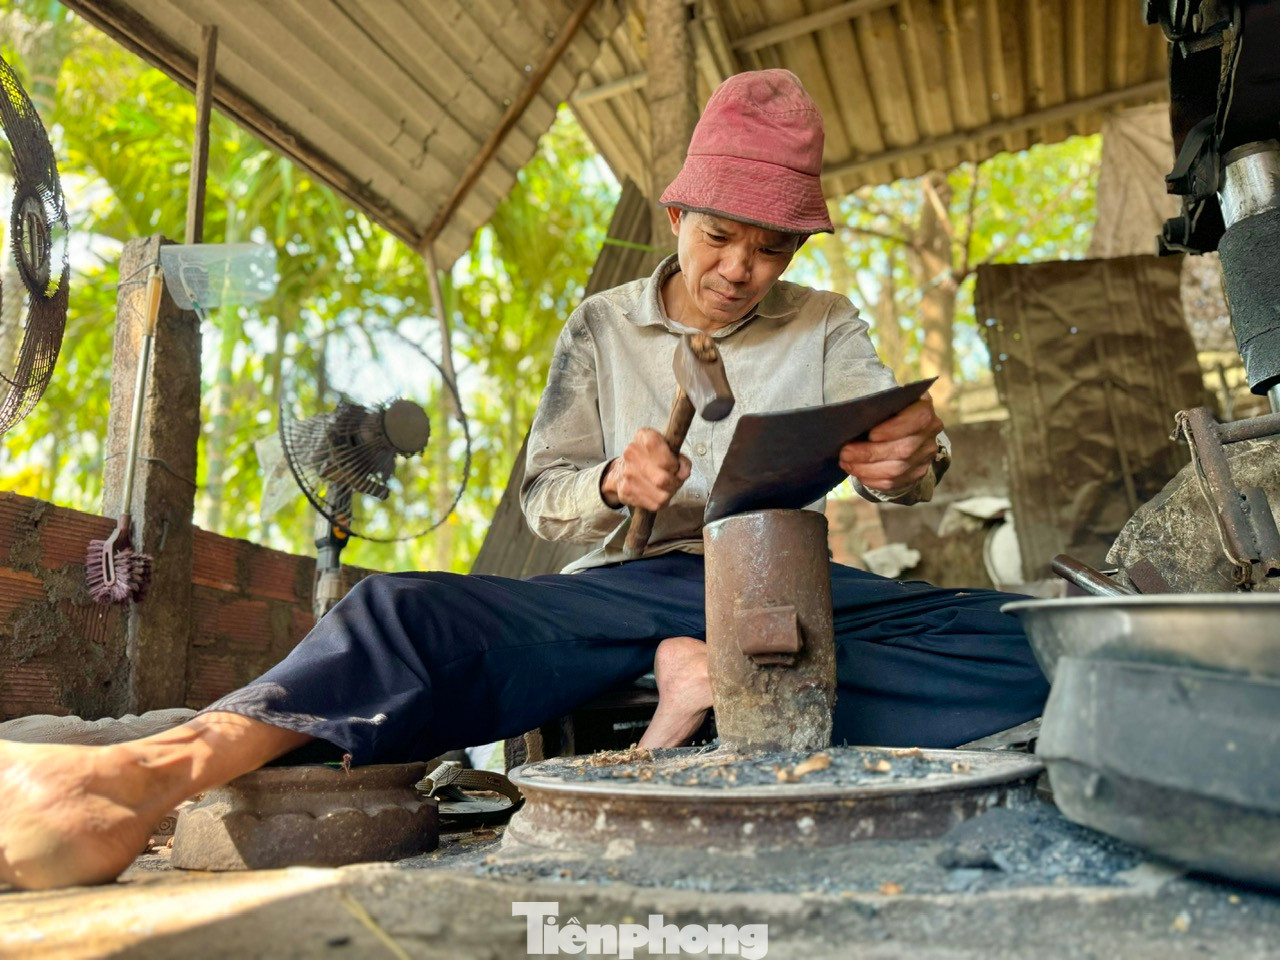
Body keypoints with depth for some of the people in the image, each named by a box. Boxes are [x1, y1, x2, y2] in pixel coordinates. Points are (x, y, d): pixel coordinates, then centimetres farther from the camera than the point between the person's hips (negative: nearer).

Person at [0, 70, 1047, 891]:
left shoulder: (827, 327, 10)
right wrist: (615, 485, -16)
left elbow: (885, 448, -3)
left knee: (1017, 649, -25)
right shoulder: (603, 328, 9)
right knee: (407, 610, -28)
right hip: (628, 585, 0)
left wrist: (912, 460, -28)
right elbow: (544, 499, 7)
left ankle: (719, 684, -28)